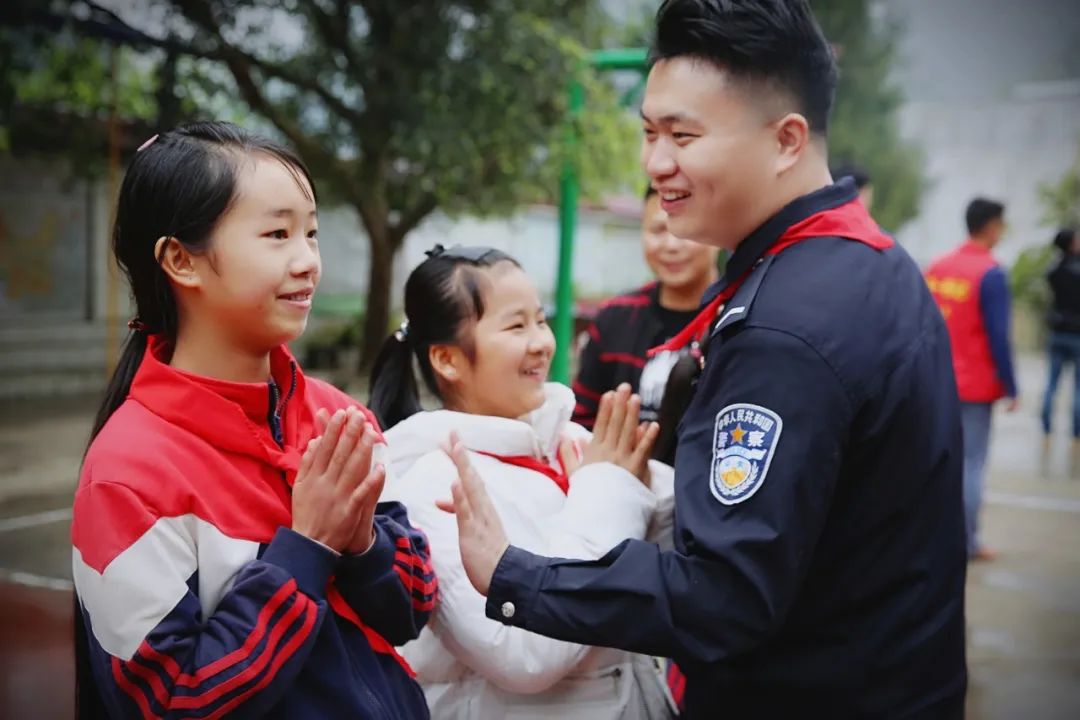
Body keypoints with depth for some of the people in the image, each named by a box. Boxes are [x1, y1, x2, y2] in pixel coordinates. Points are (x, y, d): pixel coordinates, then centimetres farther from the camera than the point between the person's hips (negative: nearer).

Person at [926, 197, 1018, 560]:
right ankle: (966, 541, 6)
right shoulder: (991, 273, -14)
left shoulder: (936, 267, 6)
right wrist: (1010, 388, -9)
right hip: (976, 387, -6)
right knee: (972, 462, 2)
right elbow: (998, 336, -15)